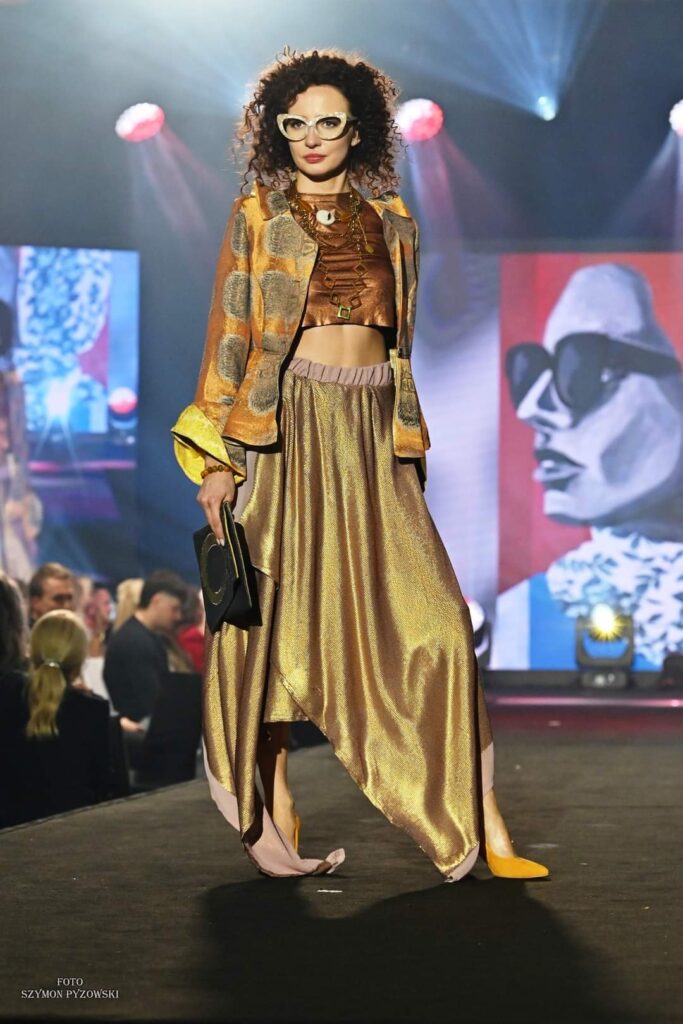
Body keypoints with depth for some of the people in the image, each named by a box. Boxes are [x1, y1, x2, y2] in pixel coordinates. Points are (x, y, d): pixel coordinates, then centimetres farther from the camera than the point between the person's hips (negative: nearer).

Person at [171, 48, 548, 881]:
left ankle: (476, 822, -6)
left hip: (372, 436, 3)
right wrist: (216, 459, -7)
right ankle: (272, 805, 11)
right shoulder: (257, 217, 4)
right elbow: (229, 337, 0)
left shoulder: (391, 222, 14)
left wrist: (409, 446, 14)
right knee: (279, 615, -1)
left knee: (425, 613, -6)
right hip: (284, 430, -3)